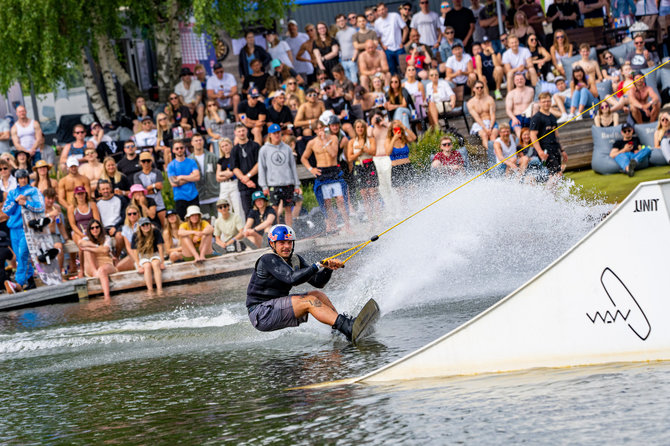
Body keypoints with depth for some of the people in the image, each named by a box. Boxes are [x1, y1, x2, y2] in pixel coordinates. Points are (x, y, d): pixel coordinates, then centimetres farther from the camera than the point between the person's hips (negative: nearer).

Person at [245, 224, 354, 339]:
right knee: (310, 301, -22)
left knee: (317, 295, -1)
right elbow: (292, 278, -30)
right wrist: (318, 266, -30)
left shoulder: (295, 260, 10)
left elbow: (318, 282, 3)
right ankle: (346, 327, -35)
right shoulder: (268, 260, -16)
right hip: (261, 315, -9)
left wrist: (329, 268, -16)